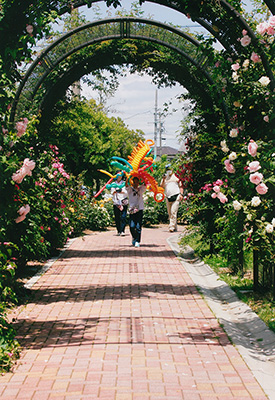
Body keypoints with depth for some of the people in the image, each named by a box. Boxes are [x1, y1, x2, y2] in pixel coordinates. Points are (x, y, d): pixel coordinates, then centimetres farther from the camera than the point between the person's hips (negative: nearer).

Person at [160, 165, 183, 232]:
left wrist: (181, 194, -1)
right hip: (168, 197, 4)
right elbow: (161, 186, 5)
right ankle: (175, 227, 14)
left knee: (173, 212, -16)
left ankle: (172, 227, -20)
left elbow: (180, 186, 11)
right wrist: (163, 179, -9)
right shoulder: (164, 178, 16)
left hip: (176, 196, -4)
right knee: (170, 213, 5)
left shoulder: (176, 177, 9)